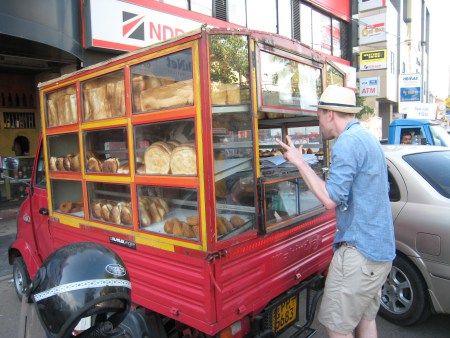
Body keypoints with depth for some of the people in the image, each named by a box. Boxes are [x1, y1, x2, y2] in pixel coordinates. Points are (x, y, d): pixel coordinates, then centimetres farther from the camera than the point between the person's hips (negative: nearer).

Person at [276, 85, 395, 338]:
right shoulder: (367, 138, 14)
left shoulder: (347, 142, -18)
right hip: (380, 249, 10)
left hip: (359, 251, -10)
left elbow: (331, 199, -21)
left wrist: (300, 162, -14)